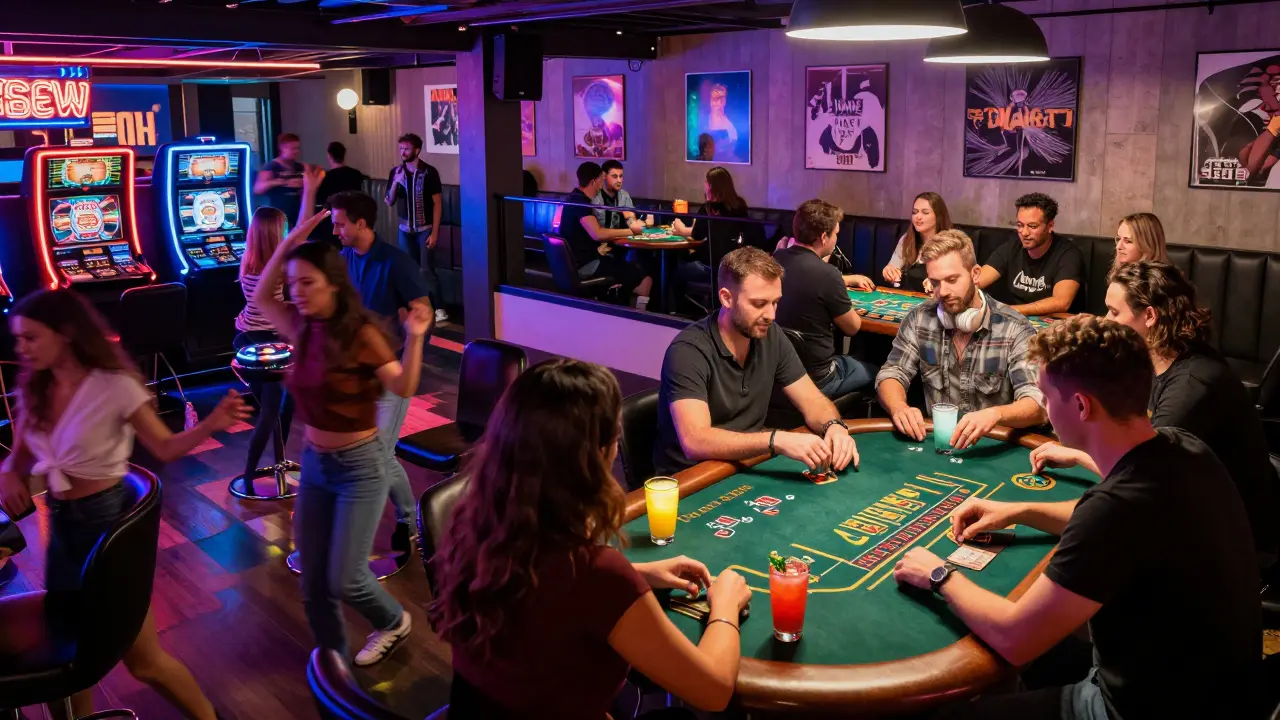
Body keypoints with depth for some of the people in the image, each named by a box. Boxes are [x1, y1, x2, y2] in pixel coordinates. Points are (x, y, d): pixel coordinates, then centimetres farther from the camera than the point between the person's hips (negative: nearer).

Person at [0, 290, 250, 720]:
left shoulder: (114, 386, -16)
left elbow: (164, 448, -13)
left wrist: (210, 426, -31)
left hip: (107, 521, -6)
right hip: (62, 525, 6)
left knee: (143, 658, 3)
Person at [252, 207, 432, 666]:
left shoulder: (361, 334, -17)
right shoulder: (303, 330, 0)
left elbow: (404, 388, -20)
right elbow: (261, 297, 11)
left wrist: (414, 339, -34)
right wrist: (288, 245, 0)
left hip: (360, 466, -6)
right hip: (314, 462, 7)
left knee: (344, 579, -4)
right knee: (313, 583, 10)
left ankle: (393, 621, 28)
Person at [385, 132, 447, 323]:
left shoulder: (429, 172, -9)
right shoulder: (395, 172, 3)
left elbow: (437, 203, -8)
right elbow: (390, 203, 3)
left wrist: (434, 232, -12)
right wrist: (395, 182, -14)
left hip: (425, 229, -4)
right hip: (405, 229, 4)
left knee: (427, 270, -8)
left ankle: (439, 309, -1)